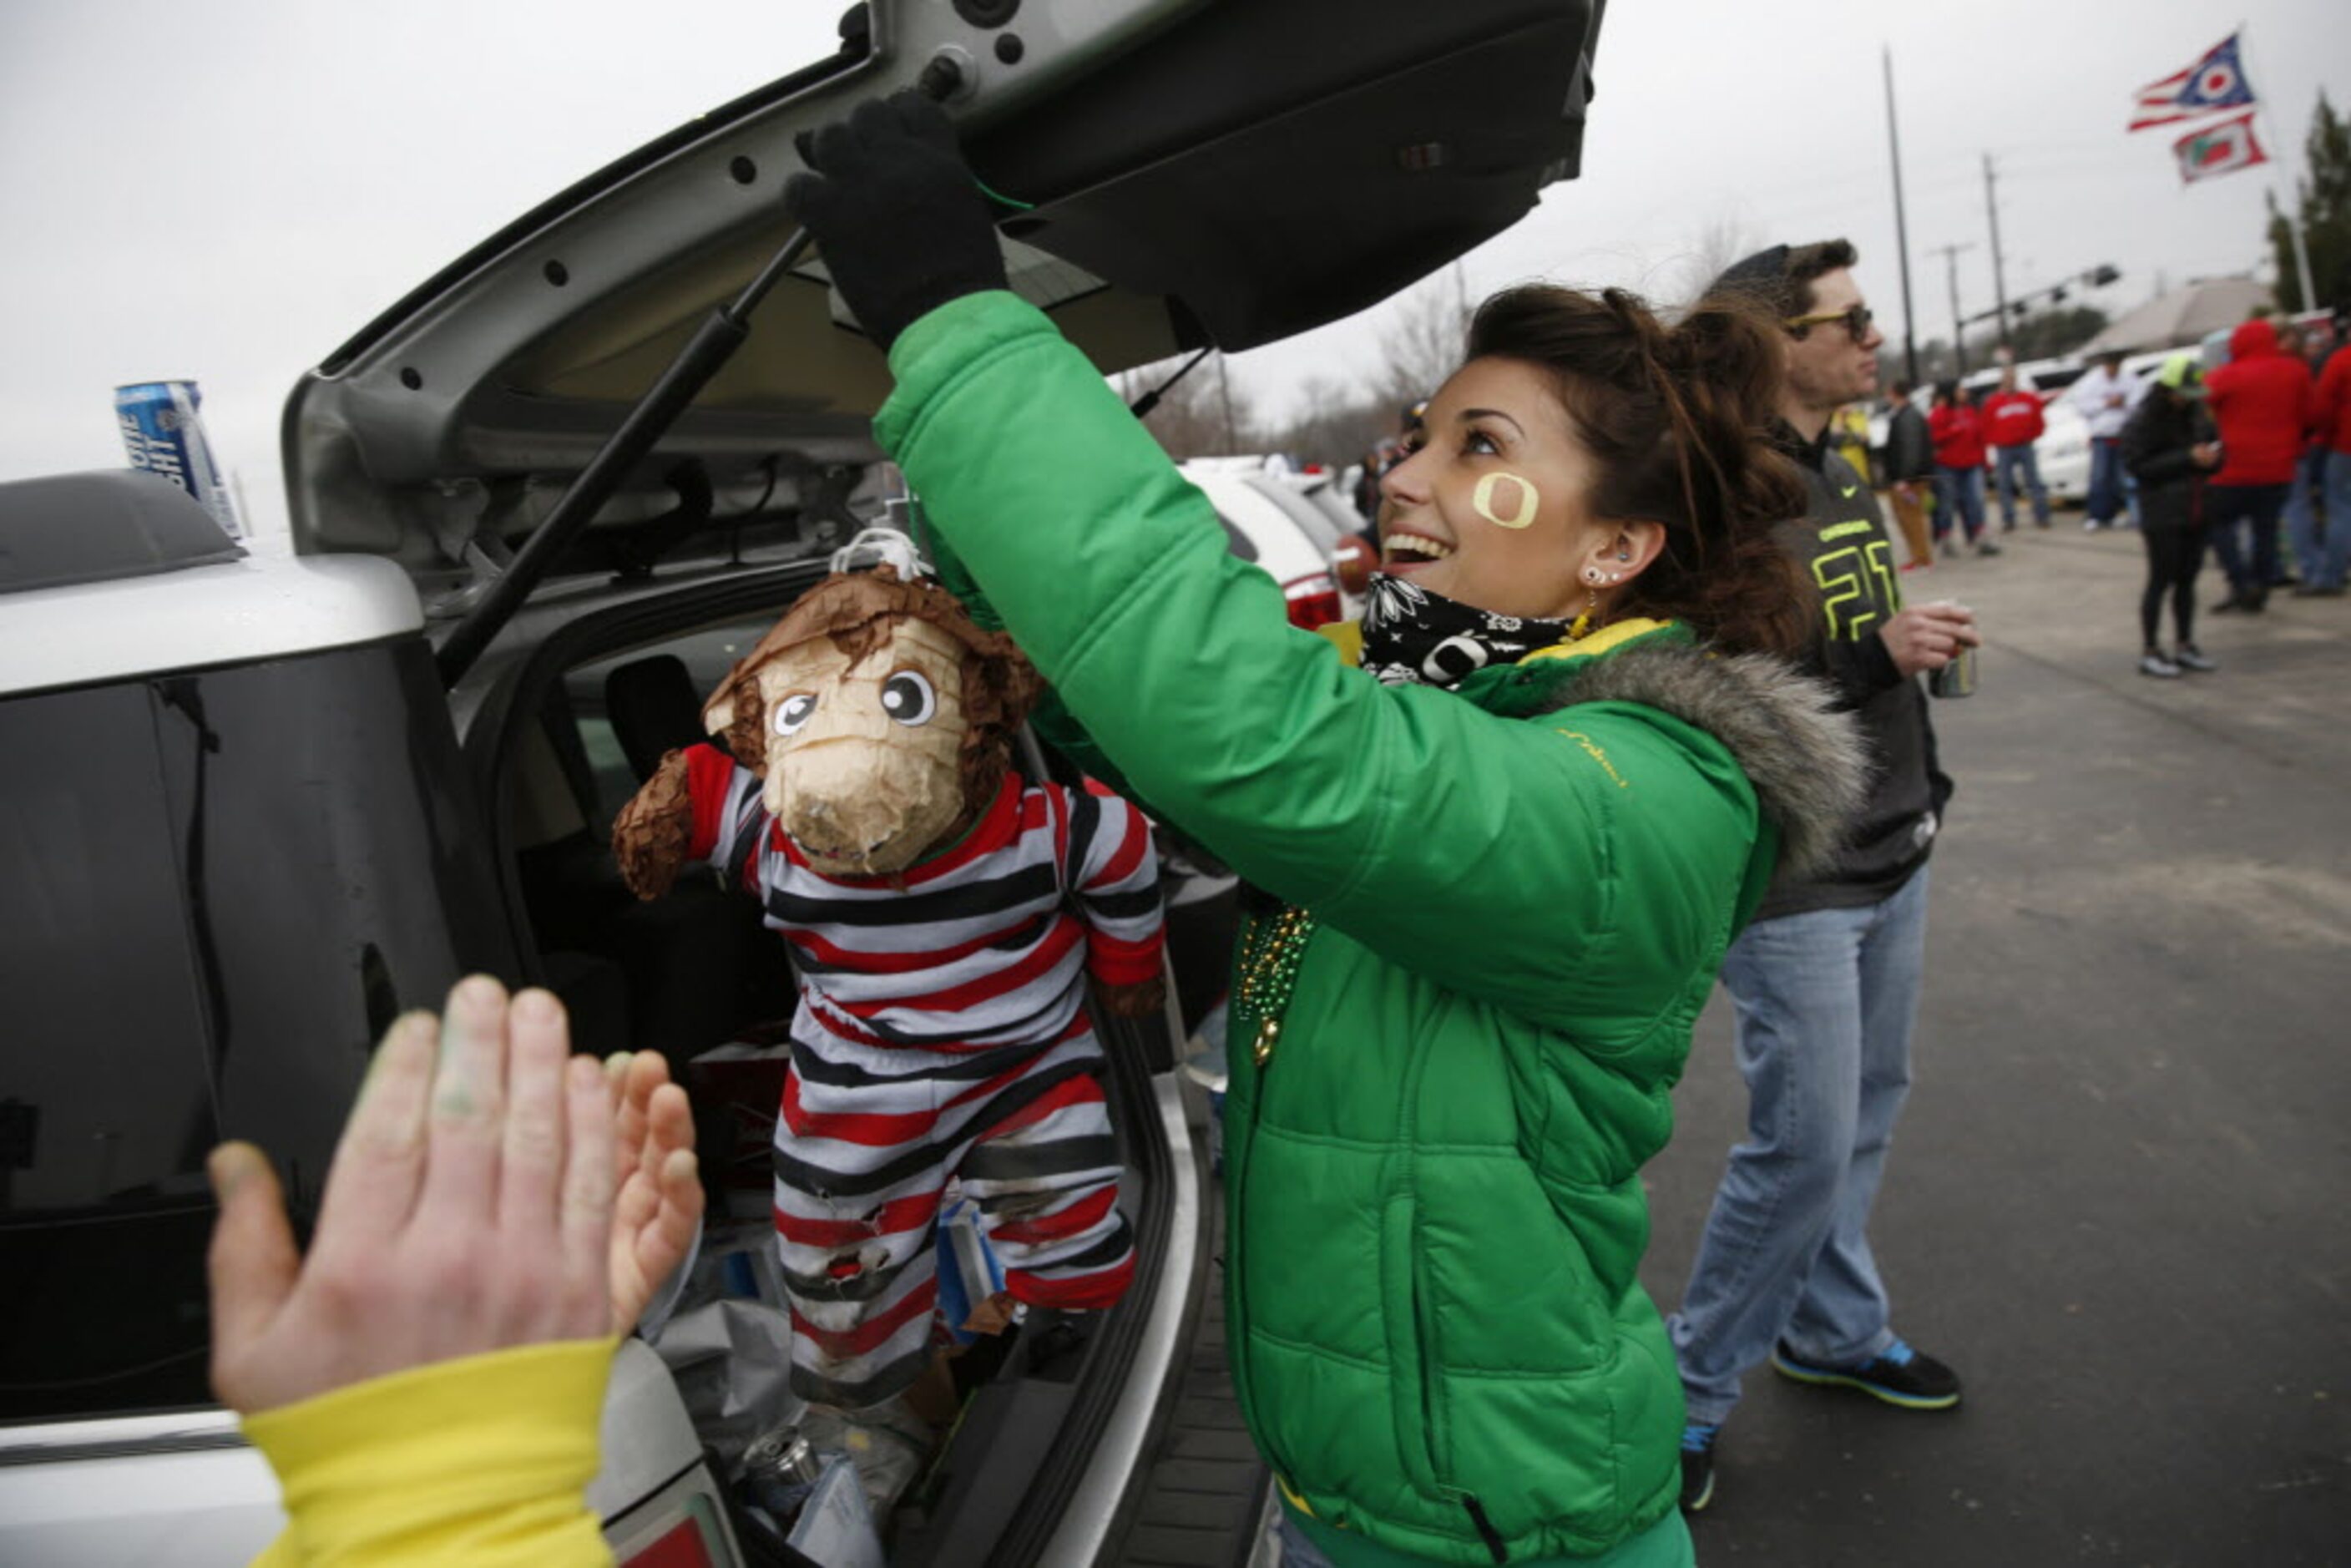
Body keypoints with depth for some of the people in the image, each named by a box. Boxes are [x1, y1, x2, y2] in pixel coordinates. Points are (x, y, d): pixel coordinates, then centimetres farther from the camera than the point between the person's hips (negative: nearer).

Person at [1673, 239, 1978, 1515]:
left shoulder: (1835, 475, 12)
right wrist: (1868, 655, -25)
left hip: (1888, 859, 9)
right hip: (1790, 883, -9)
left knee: (1866, 1107, 18)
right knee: (1806, 1143, -2)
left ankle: (1831, 1329, 37)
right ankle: (1692, 1385, 17)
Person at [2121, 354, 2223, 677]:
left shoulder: (2195, 413, 11)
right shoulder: (2143, 421, -8)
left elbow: (2209, 444, 21)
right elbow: (2138, 465, -14)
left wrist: (2213, 455, -3)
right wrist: (2188, 459, -19)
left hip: (2195, 512, 6)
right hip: (2162, 514, -6)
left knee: (2187, 579, 11)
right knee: (2161, 580, -3)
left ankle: (2184, 645, 21)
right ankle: (2150, 652, 4)